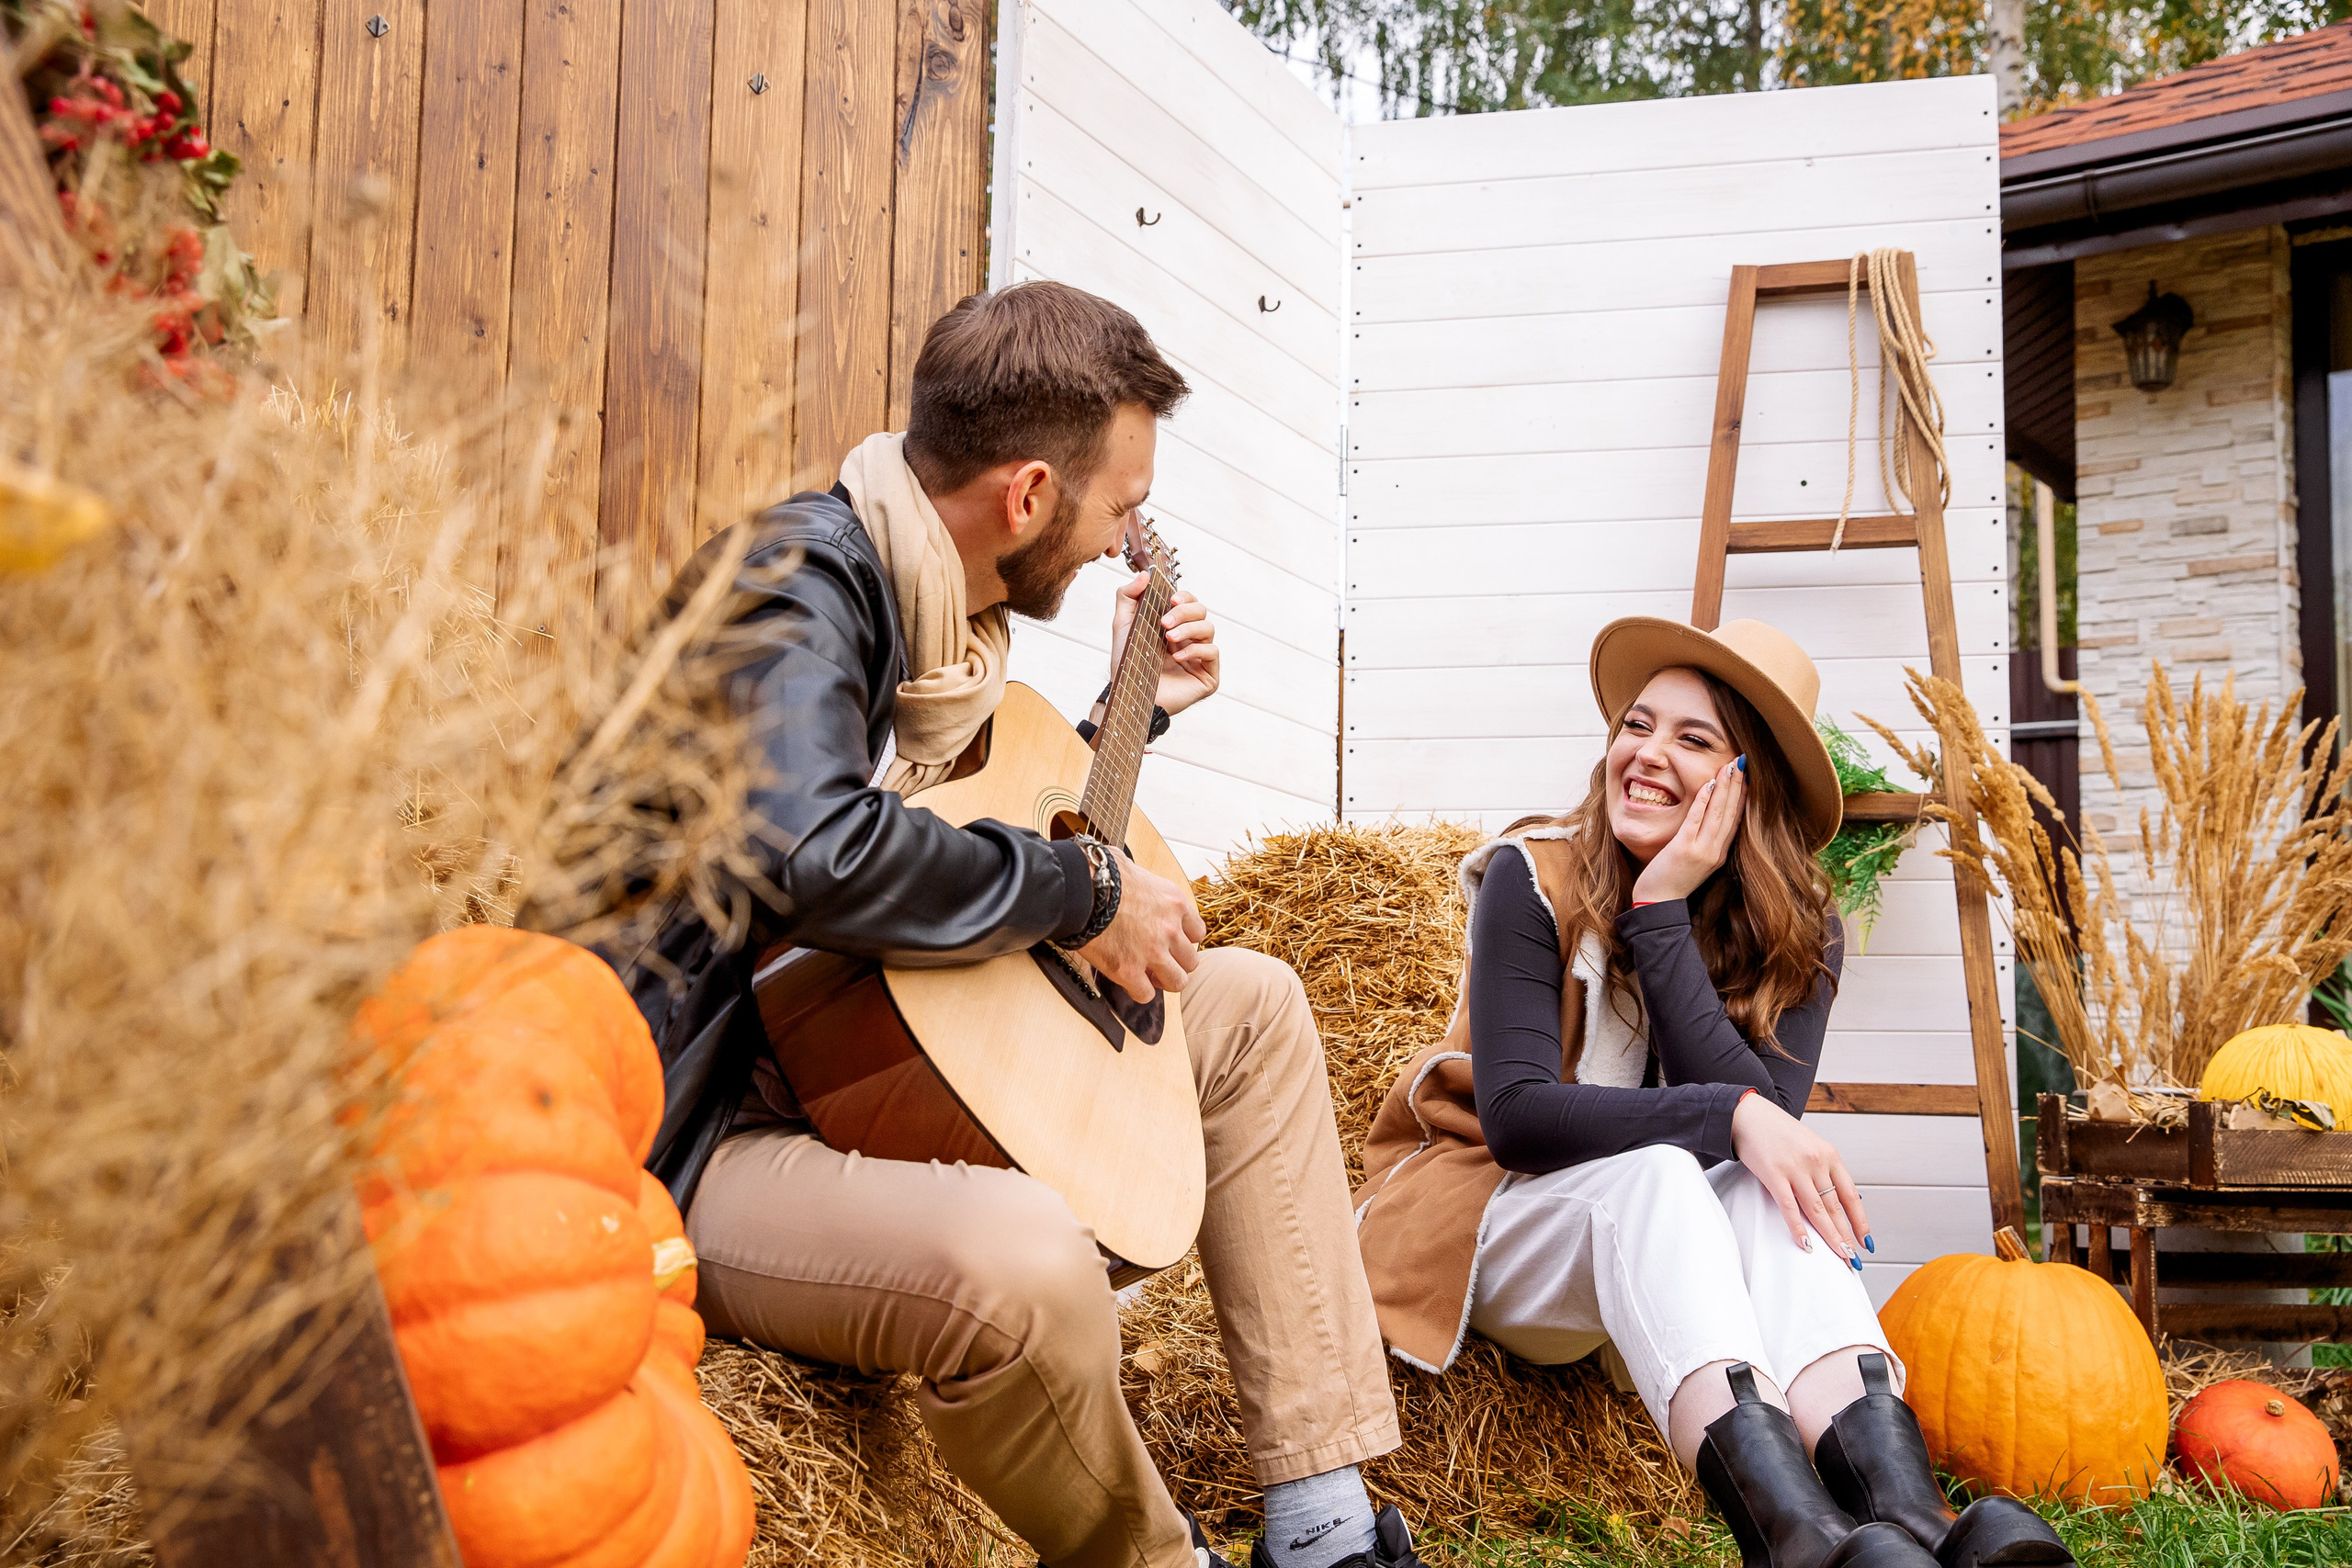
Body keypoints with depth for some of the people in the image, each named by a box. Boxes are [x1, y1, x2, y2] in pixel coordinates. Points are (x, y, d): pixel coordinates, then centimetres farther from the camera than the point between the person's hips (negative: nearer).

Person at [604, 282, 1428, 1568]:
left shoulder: (945, 608, 11)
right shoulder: (795, 579, -19)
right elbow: (823, 853, -39)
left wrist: (1137, 712, 23)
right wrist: (1088, 893, -23)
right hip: (712, 1134, -10)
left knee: (1251, 1006, 13)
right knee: (1023, 1260, -39)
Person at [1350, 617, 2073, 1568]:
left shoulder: (1797, 933, -3)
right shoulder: (1534, 879, -12)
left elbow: (1765, 1121, -20)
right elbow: (1515, 1115, -21)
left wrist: (1662, 912, -23)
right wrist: (1730, 1117, -33)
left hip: (1649, 1256, 3)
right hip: (1485, 1217, -3)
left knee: (1768, 1190, -31)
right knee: (1653, 1171, -35)